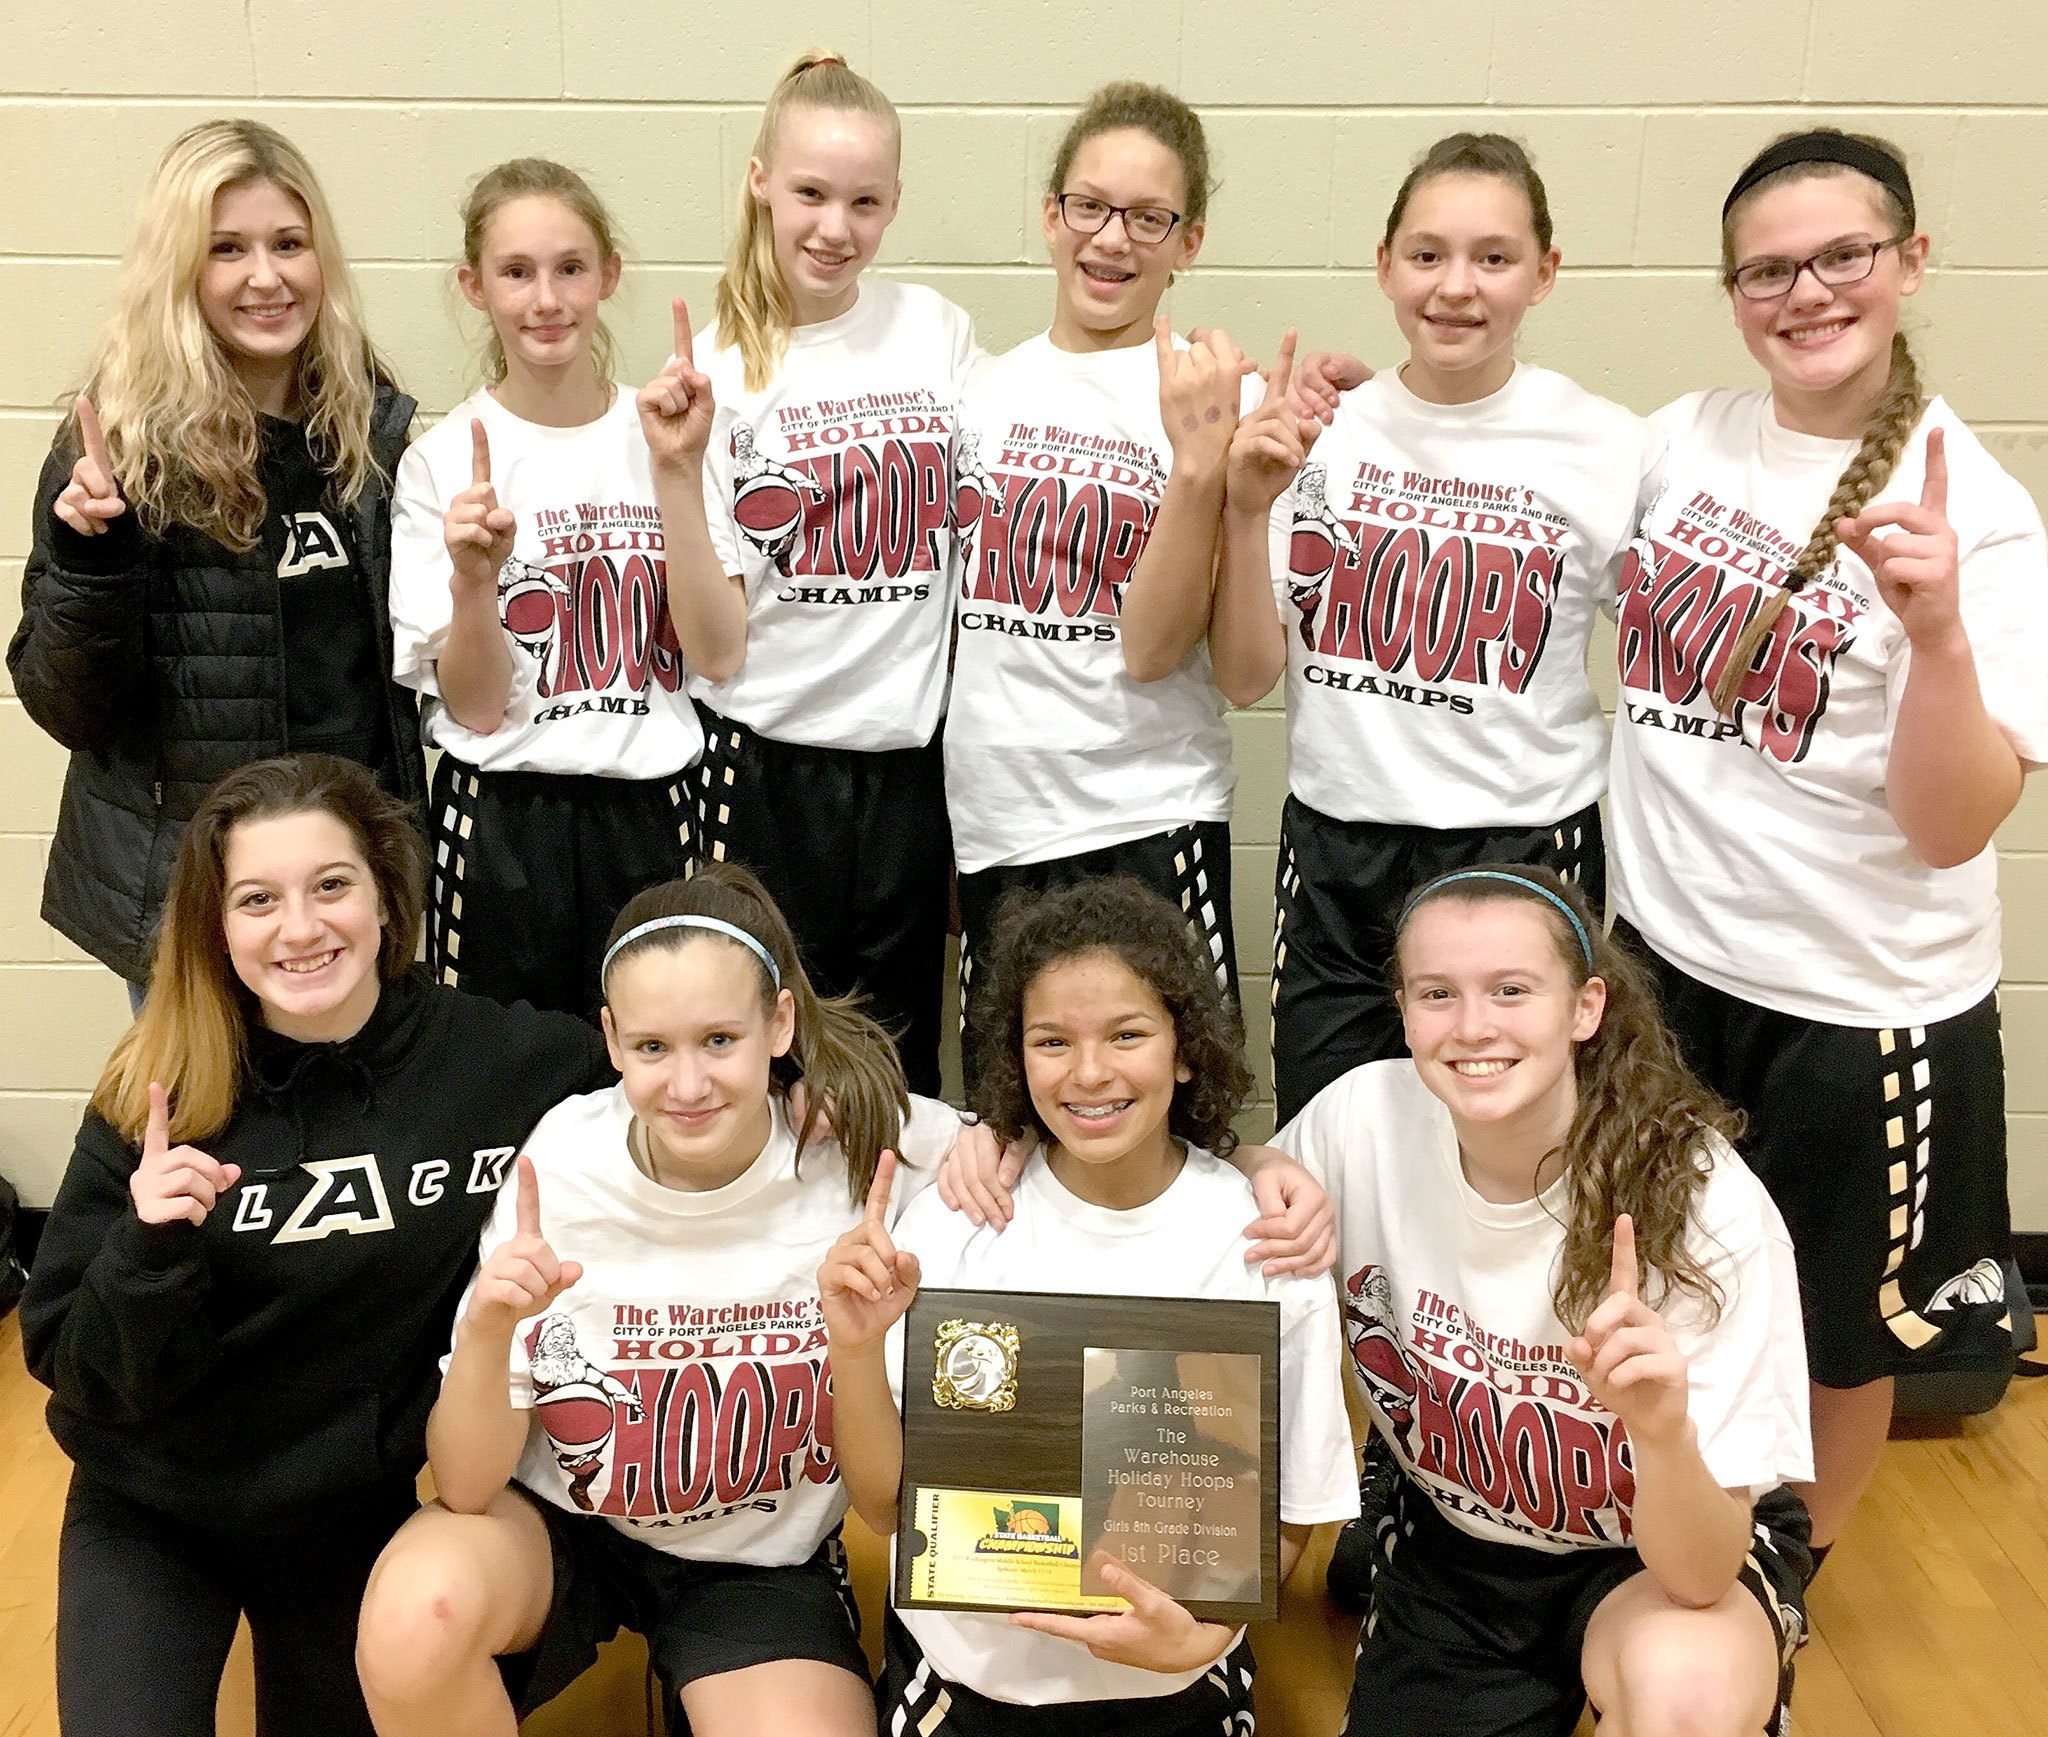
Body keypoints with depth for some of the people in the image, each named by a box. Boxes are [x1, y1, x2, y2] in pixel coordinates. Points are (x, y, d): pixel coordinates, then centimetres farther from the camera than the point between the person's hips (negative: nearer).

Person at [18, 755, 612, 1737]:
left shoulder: (503, 1064, -19)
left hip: (356, 1513, 1)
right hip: (149, 1511, -1)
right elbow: (76, 1370, -13)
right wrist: (149, 1252, -32)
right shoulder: (154, 1098, -17)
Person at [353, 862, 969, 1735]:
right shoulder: (549, 1170, -19)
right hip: (558, 1521, 0)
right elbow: (466, 1488, -16)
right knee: (417, 1615, -30)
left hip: (764, 1556, 0)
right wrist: (485, 1332, -37)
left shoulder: (872, 1149, -21)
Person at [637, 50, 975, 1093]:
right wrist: (679, 471, -19)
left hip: (911, 761, 2)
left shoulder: (937, 332, 2)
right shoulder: (718, 373, -4)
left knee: (901, 1069, 11)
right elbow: (715, 651, -9)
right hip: (769, 767, -2)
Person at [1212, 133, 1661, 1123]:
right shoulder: (1316, 434, 1)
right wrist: (1248, 510, -11)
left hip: (1526, 852, -2)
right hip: (1336, 852, 2)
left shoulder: (1610, 450, -4)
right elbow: (1247, 674, 1)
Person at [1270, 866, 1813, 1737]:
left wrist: (1664, 1428, -48)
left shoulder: (1707, 1205, -26)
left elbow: (1704, 1574, -28)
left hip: (1681, 1552, -3)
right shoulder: (1361, 1120, -19)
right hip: (1454, 1544, 4)